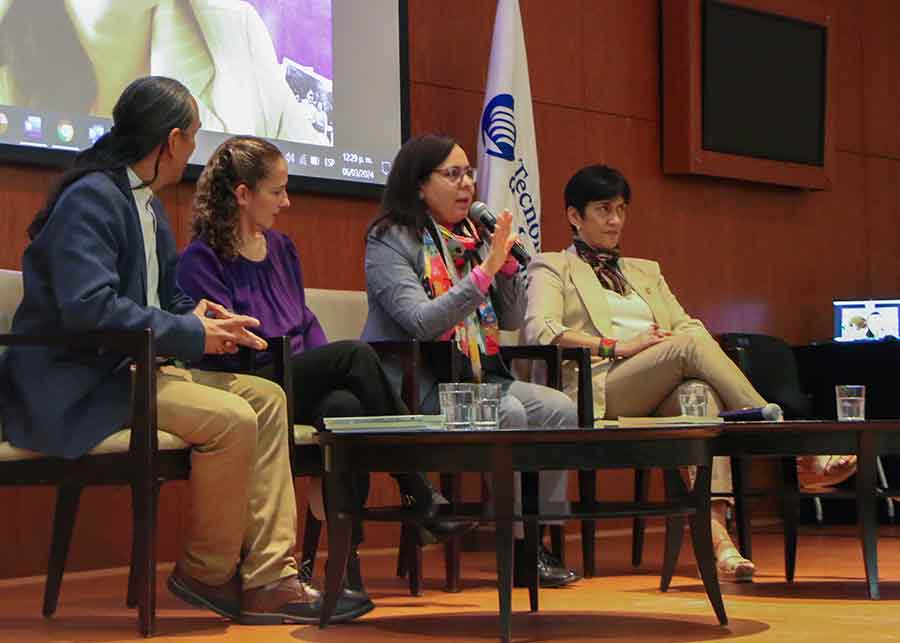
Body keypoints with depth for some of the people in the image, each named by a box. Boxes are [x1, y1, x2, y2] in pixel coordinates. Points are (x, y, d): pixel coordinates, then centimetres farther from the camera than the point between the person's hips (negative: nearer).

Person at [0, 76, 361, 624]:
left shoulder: (148, 205, 16)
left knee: (266, 398, 1)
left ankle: (269, 578, -6)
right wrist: (191, 334, -20)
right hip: (75, 385, -11)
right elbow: (87, 307, -27)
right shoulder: (91, 198, -15)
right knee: (230, 419, -24)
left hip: (132, 368, 11)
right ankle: (208, 574, -2)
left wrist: (192, 313, 1)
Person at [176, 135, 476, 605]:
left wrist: (327, 371, -1)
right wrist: (335, 367, -17)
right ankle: (419, 500, -24)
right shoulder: (202, 259, -3)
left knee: (344, 406, -31)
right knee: (356, 353, -28)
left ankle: (346, 557, -32)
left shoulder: (281, 248, 21)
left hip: (299, 388, 6)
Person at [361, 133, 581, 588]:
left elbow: (512, 320, 14)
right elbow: (421, 322, -20)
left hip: (477, 377, 7)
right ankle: (517, 546, -17)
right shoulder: (390, 240, -6)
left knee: (560, 410, -13)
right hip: (415, 385, -7)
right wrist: (484, 271, -23)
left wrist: (507, 263, -3)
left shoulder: (471, 238, 15)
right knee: (507, 413, -29)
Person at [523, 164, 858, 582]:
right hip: (601, 393, -4)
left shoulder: (645, 272, 35)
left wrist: (680, 337, -5)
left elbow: (686, 325, 21)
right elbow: (540, 331, -4)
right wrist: (615, 346, -14)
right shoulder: (552, 268, 17)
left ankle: (716, 531, -51)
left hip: (661, 399, 4)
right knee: (692, 343, -31)